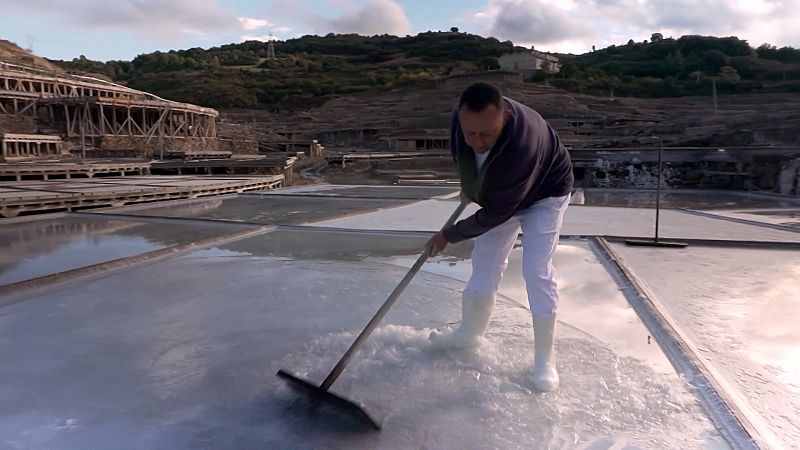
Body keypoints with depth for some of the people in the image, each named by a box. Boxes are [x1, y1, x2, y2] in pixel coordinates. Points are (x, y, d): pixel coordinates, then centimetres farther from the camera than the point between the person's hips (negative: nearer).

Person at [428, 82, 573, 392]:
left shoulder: (522, 145, -45)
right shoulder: (462, 119, -27)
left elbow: (496, 213, -34)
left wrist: (449, 235, -23)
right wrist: (469, 186, 11)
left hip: (544, 193, -6)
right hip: (499, 192, 6)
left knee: (537, 272, -12)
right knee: (484, 264, 9)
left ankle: (544, 358, 4)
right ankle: (469, 332, 29)